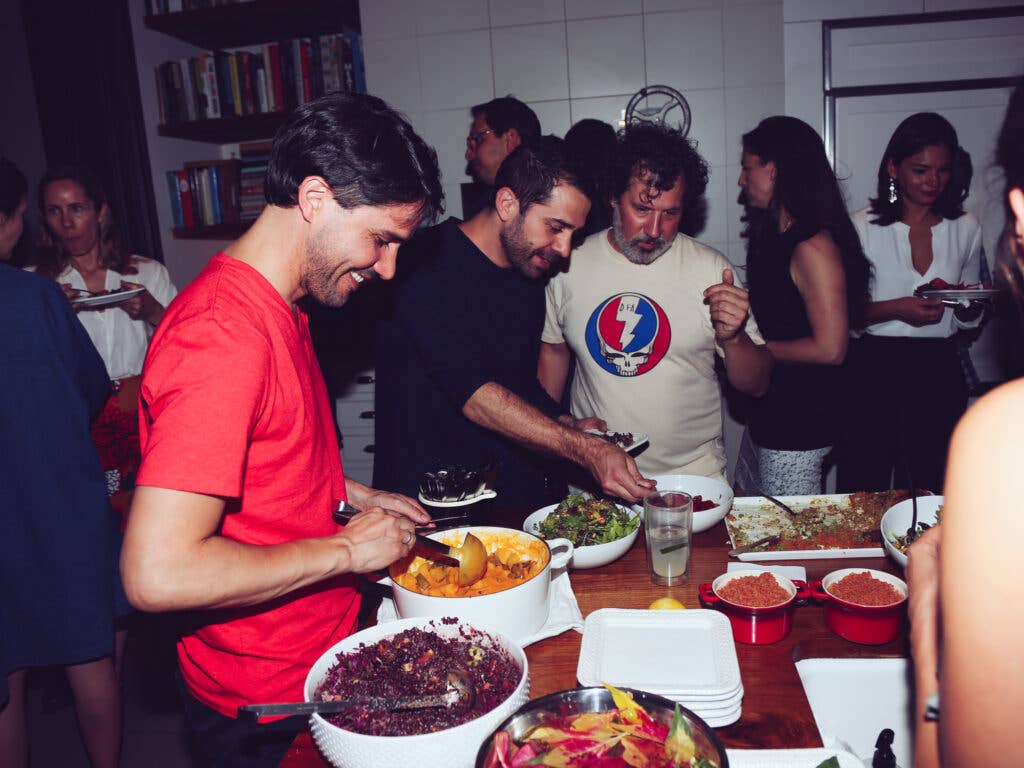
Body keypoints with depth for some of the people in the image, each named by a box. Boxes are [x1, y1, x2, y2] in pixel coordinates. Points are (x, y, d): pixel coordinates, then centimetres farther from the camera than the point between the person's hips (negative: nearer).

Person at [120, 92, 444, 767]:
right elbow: (158, 573, -32)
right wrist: (346, 548, -23)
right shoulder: (223, 335, -28)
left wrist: (356, 497, 5)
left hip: (321, 653, 9)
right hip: (266, 705, -9)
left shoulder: (279, 310, 4)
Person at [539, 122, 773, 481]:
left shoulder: (711, 270, -7)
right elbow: (553, 348, 12)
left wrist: (733, 338, -23)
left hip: (693, 469, 0)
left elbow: (756, 385, -3)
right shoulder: (570, 264, -4)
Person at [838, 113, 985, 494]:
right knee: (862, 494, 3)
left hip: (939, 373, 3)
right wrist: (897, 308, -18)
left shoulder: (965, 227, 8)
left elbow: (967, 320, 16)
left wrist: (970, 303, -6)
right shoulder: (863, 227, -3)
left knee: (931, 490, 12)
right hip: (873, 370, -3)